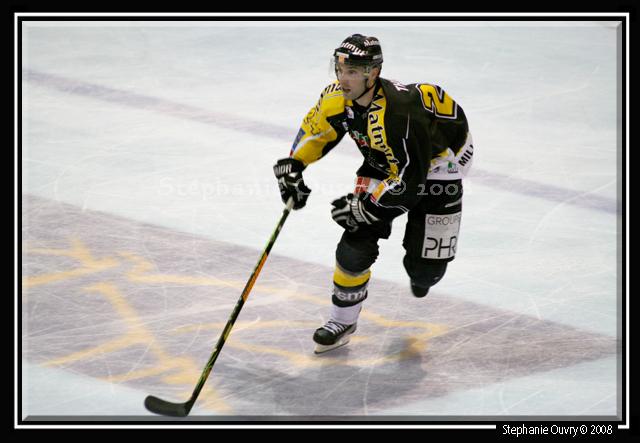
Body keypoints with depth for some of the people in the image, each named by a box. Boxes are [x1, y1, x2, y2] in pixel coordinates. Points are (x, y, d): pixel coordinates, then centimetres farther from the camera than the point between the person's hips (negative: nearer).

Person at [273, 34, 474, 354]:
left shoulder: (397, 114, -40)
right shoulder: (338, 97, -18)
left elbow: (409, 180, -34)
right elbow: (315, 127, 5)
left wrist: (365, 207, -27)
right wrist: (293, 165, -5)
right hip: (384, 162, 6)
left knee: (426, 268, -6)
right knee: (357, 242, -9)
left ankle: (423, 271, 33)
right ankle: (342, 321, 7)